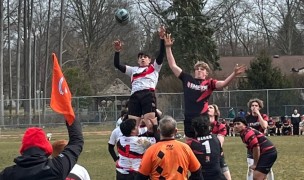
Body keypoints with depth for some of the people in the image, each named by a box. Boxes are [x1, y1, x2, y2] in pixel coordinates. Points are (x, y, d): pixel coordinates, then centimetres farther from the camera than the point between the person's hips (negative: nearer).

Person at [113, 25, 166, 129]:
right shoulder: (133, 70, 30)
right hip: (135, 96, 4)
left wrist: (162, 39, -6)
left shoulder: (154, 68, 20)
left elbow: (161, 54, 7)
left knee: (150, 123, -16)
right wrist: (117, 51, 11)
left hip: (148, 94, -3)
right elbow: (117, 65, 25)